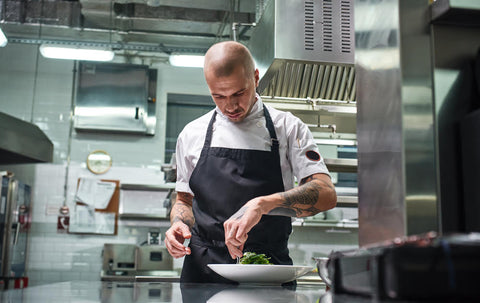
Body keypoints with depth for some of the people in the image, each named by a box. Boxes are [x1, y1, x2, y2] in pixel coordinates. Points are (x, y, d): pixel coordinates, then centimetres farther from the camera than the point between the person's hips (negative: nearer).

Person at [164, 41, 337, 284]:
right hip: (204, 271, 1)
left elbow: (326, 195, -9)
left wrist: (263, 204, -24)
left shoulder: (288, 128, 4)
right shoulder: (192, 134, 11)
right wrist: (179, 224, -2)